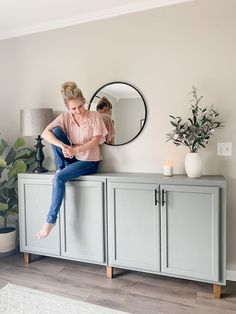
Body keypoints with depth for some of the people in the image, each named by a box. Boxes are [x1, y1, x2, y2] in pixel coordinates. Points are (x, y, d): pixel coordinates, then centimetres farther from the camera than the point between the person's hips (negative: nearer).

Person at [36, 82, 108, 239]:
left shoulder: (94, 116, -8)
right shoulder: (65, 117, -2)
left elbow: (95, 141, -14)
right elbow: (45, 133, -14)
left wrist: (75, 150, -28)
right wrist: (63, 146, -31)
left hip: (89, 161, -4)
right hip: (72, 158, 4)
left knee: (59, 178, -28)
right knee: (56, 130, -17)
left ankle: (51, 220, -14)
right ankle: (61, 167, -7)